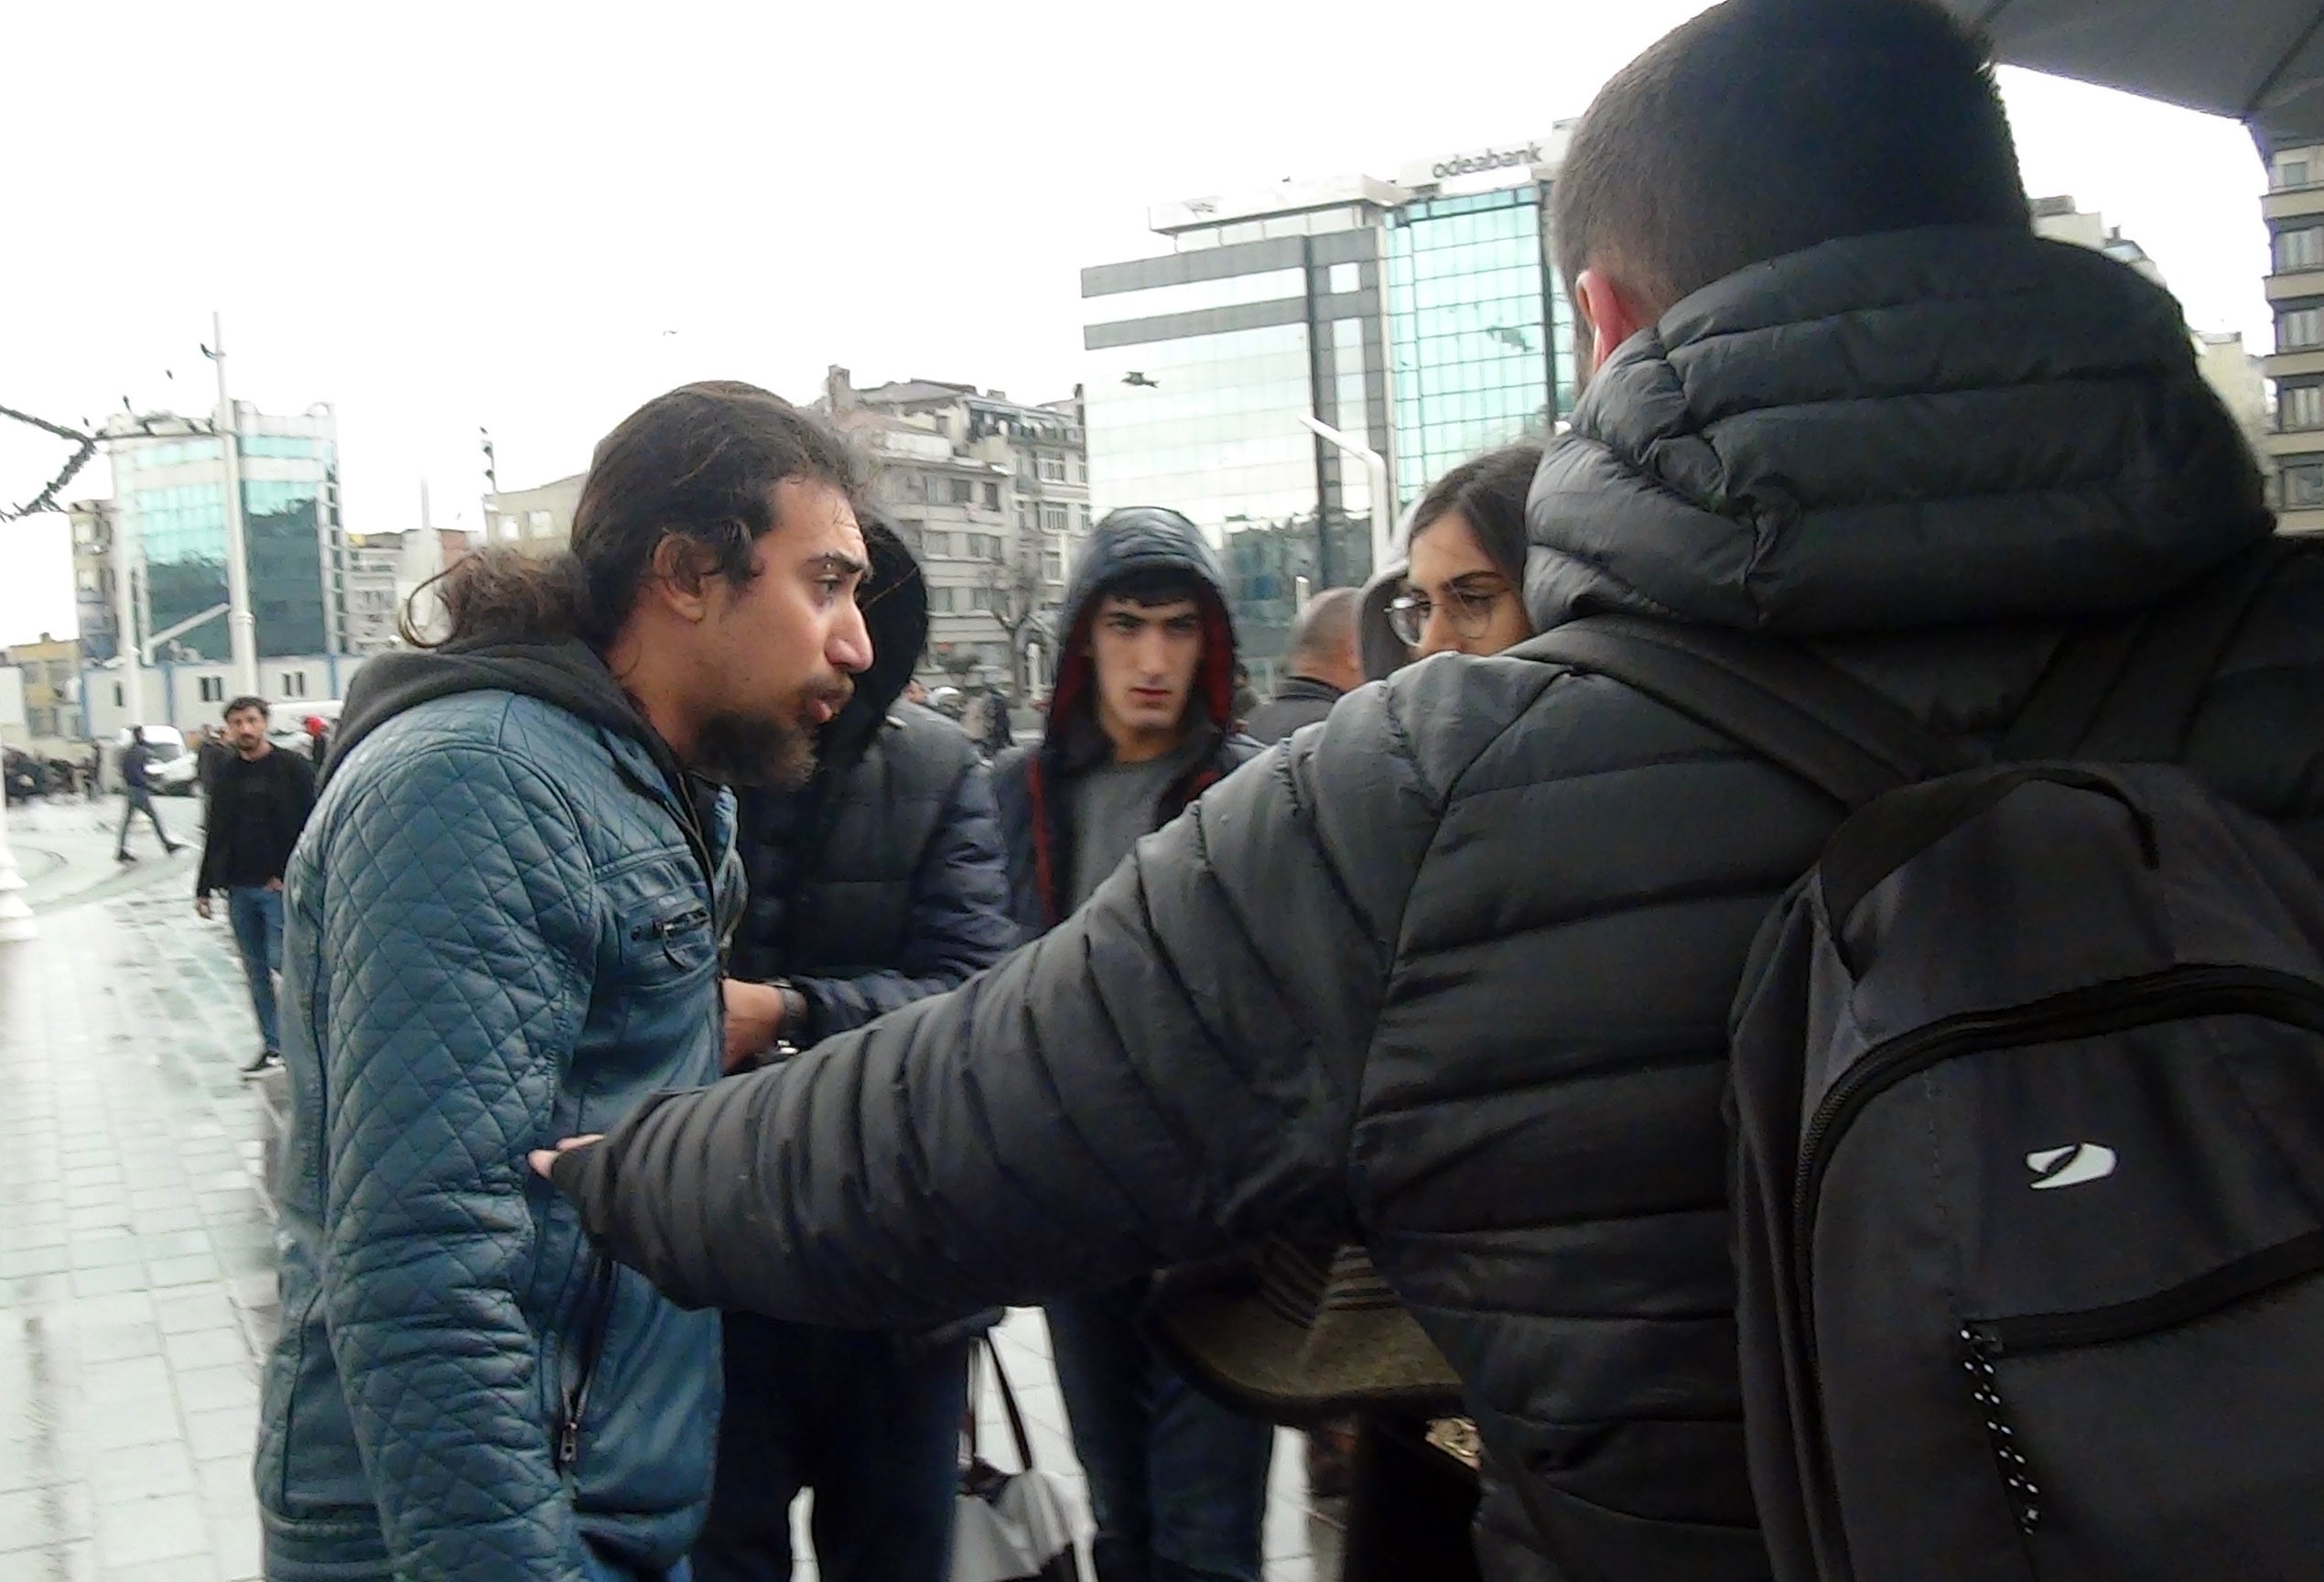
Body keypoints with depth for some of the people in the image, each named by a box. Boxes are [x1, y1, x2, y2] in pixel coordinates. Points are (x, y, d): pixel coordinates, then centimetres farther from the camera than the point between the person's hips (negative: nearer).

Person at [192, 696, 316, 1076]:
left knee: (281, 959, -12)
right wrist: (204, 888, 12)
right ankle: (273, 1045, 15)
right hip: (239, 888, 5)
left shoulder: (291, 768, -5)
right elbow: (214, 834, 15)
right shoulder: (225, 774, 11)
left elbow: (309, 827, -8)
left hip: (279, 886, -5)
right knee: (255, 969, 8)